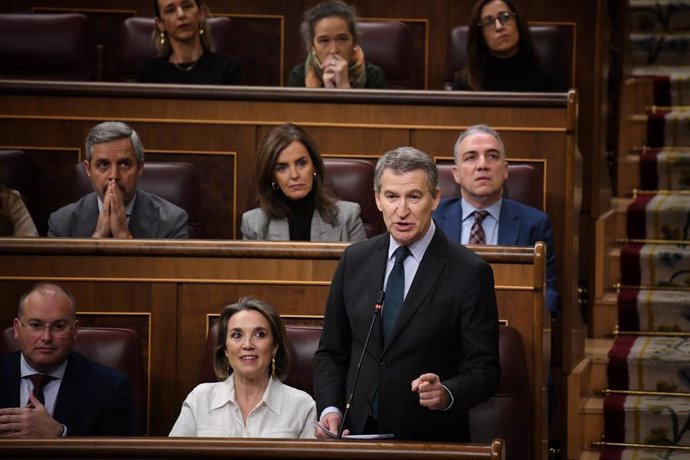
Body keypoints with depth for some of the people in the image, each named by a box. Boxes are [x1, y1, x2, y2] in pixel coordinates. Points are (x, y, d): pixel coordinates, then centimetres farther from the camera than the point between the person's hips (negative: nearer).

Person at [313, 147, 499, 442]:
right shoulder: (354, 260, 9)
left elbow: (484, 371, -3)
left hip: (430, 440, -3)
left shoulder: (469, 273, -4)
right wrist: (330, 409, -1)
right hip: (358, 434, 3)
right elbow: (330, 352, 15)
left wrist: (447, 394, -22)